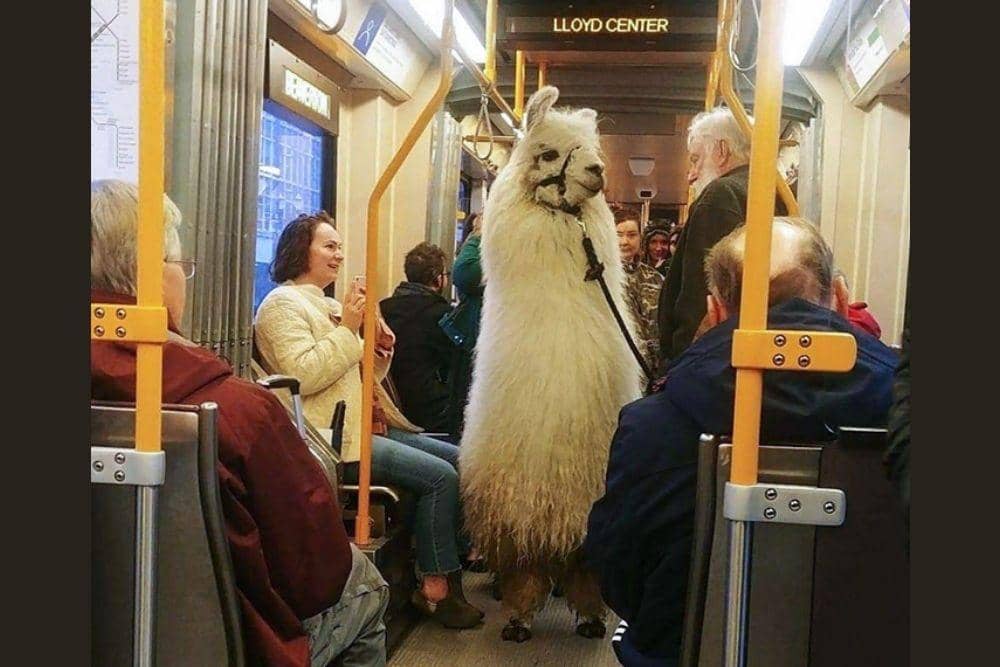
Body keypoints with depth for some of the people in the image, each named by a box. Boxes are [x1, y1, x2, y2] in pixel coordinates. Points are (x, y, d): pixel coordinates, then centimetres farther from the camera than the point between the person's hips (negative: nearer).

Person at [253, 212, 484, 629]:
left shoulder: (330, 306, 22)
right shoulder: (283, 303, -6)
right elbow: (303, 375, -21)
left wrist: (379, 356, 2)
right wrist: (347, 329, -18)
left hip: (363, 424, 10)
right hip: (332, 437, -10)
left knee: (459, 460, 4)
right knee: (440, 477, -18)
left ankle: (447, 566, 12)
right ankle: (435, 588, -6)